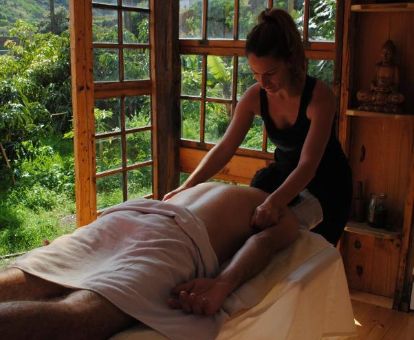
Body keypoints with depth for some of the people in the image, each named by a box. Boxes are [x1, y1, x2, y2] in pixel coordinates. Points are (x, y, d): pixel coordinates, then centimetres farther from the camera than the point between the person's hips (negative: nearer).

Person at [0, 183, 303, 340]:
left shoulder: (212, 185, 44)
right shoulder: (288, 217, 27)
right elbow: (265, 242, 3)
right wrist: (223, 284, -15)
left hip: (122, 214, 7)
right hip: (175, 236, -6)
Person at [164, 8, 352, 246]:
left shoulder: (319, 96, -30)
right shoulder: (255, 97, -17)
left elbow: (308, 165, -39)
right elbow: (224, 148, -16)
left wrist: (274, 204, -55)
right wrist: (188, 186, -28)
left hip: (327, 182, -3)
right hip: (285, 173, 4)